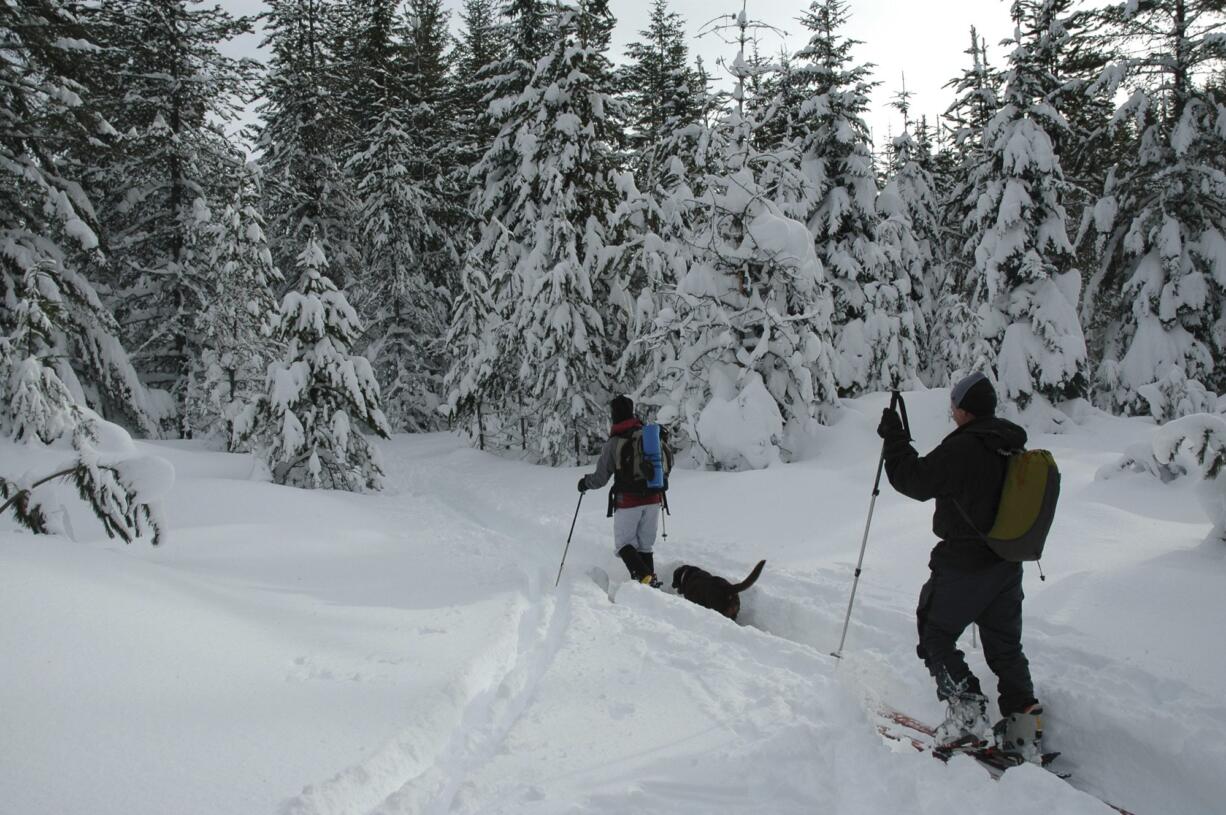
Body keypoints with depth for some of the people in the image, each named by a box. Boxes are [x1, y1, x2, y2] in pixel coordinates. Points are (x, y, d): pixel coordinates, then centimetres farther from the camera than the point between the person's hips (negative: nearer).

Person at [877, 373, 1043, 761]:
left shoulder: (962, 448, -22)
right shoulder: (1016, 448, 5)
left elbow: (914, 479, -15)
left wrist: (893, 436, -6)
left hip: (964, 565, -8)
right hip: (1008, 566, 8)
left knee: (936, 635, 8)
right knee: (1005, 645, 17)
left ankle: (967, 712, -1)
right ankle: (1024, 729, 17)